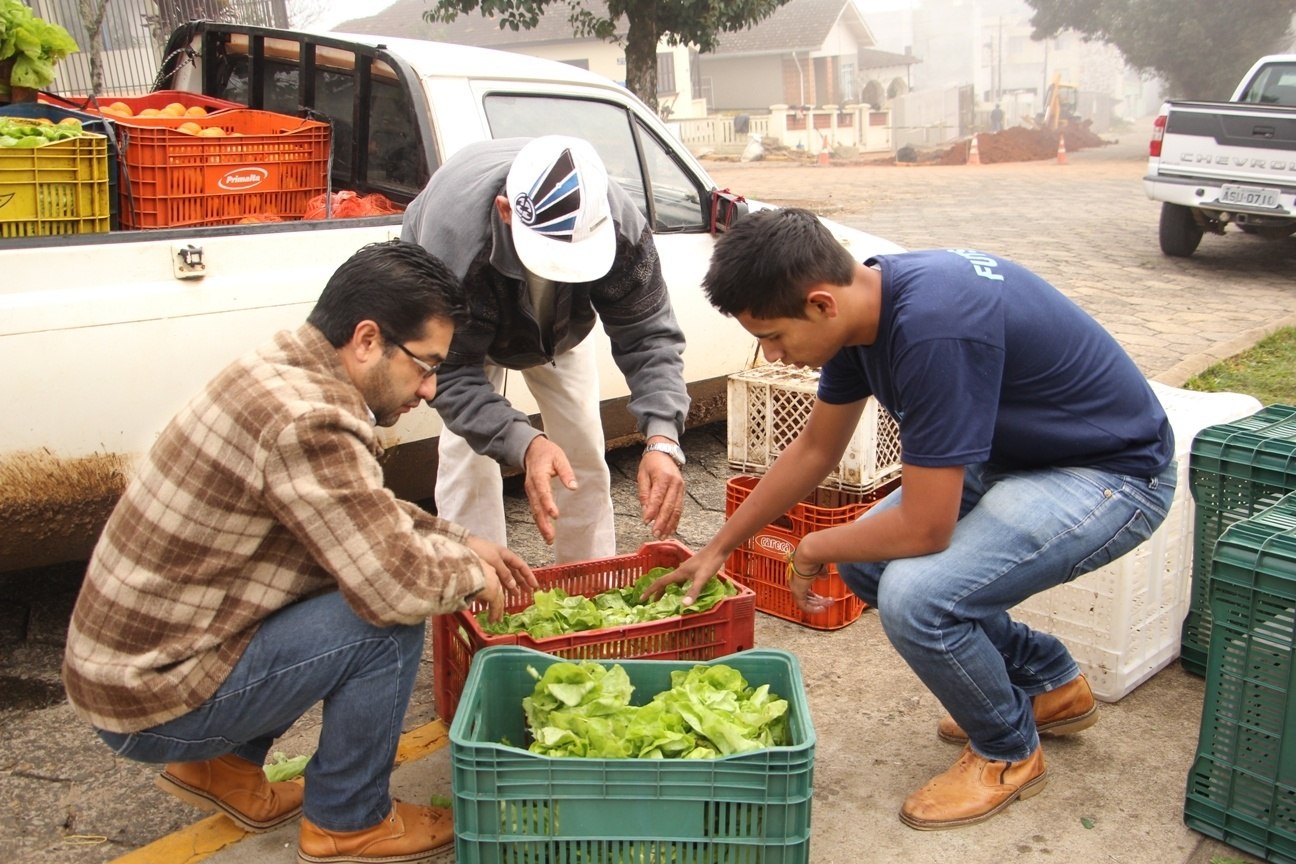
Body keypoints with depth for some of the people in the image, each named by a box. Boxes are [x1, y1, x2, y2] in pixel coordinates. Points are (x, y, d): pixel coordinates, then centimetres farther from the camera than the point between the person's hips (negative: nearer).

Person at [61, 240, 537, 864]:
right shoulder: (306, 421, -28)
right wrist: (471, 574, -8)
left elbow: (371, 513, 17)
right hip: (154, 705, -9)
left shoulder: (280, 372, 2)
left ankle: (223, 765, 21)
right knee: (386, 625, -17)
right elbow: (397, 586, -28)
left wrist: (461, 543, 8)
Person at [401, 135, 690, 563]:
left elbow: (648, 336, -34)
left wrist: (662, 441, -49)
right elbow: (451, 371, -41)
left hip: (562, 323, 3)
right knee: (467, 452, -14)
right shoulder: (454, 232, -47)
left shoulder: (622, 226, -39)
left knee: (584, 449, 2)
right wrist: (524, 444, -56)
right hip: (463, 323, -2)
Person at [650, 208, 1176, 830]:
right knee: (867, 560, 7)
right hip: (1018, 453, 9)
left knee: (914, 595, -26)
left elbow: (924, 528, -29)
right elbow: (815, 448, 9)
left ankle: (1008, 752, 6)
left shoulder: (934, 330, -34)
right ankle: (1051, 686, 24)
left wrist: (813, 550, -9)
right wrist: (718, 549, 13)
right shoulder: (863, 302, -5)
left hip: (1116, 472, -9)